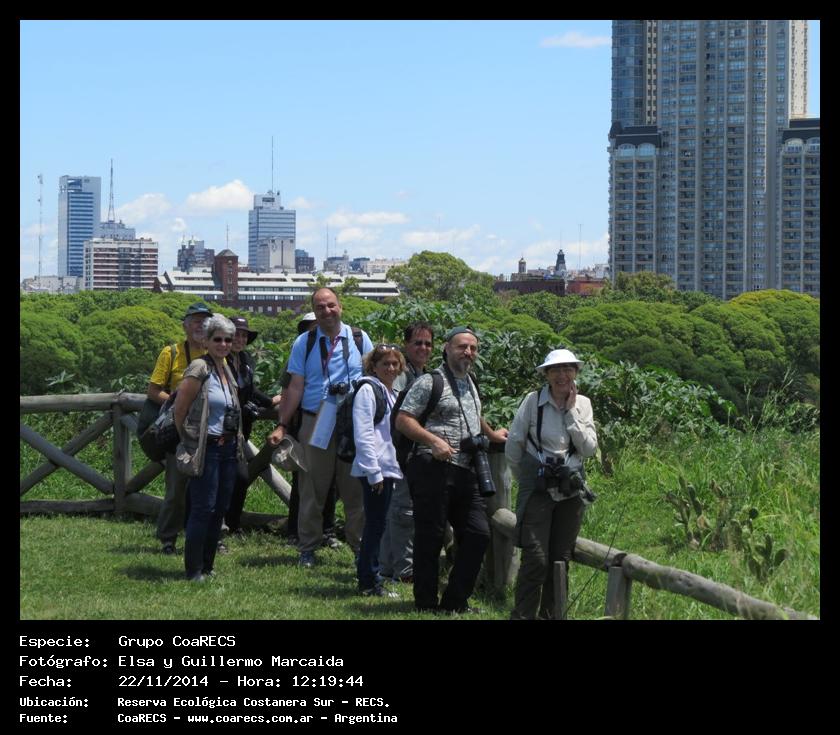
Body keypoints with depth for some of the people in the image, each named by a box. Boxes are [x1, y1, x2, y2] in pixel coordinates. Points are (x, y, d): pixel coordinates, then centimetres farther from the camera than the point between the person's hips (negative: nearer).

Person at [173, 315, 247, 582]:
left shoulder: (227, 370, 12)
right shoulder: (199, 369, -12)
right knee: (203, 508, -7)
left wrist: (235, 443, 15)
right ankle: (194, 570, 1)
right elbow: (179, 409, -11)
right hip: (206, 448, -8)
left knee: (220, 509, 10)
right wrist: (188, 440, -1)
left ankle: (207, 566, 19)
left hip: (228, 447, 8)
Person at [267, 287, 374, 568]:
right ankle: (308, 549, 14)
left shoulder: (359, 339, 5)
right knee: (313, 489, 6)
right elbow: (296, 387, 3)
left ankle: (360, 546, 13)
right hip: (316, 426, 0)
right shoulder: (303, 343, 4)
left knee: (355, 490, 3)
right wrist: (282, 425, -2)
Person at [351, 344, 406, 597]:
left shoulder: (393, 394, 18)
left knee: (376, 525, 12)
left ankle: (368, 580, 18)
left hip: (388, 469, 9)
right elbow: (363, 434, -15)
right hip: (374, 469, -9)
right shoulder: (368, 390, -9)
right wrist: (374, 472, -18)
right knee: (375, 525, -6)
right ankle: (369, 583, -1)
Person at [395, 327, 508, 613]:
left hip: (465, 472, 8)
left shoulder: (469, 384, 20)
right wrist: (434, 441, -22)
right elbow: (403, 420, -12)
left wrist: (491, 435, 45)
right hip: (434, 470, -8)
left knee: (478, 535, 4)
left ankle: (455, 601, 13)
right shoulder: (430, 382, -6)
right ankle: (426, 604, 6)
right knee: (430, 538, -2)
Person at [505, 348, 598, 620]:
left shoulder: (583, 404, 5)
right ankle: (522, 615, -4)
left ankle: (551, 615, 18)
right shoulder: (533, 401, -6)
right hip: (538, 490, -4)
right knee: (535, 559, -11)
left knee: (561, 559, 7)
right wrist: (527, 479, 7)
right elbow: (513, 446, -1)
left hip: (571, 490, 4)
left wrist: (571, 411, -8)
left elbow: (589, 449, -6)